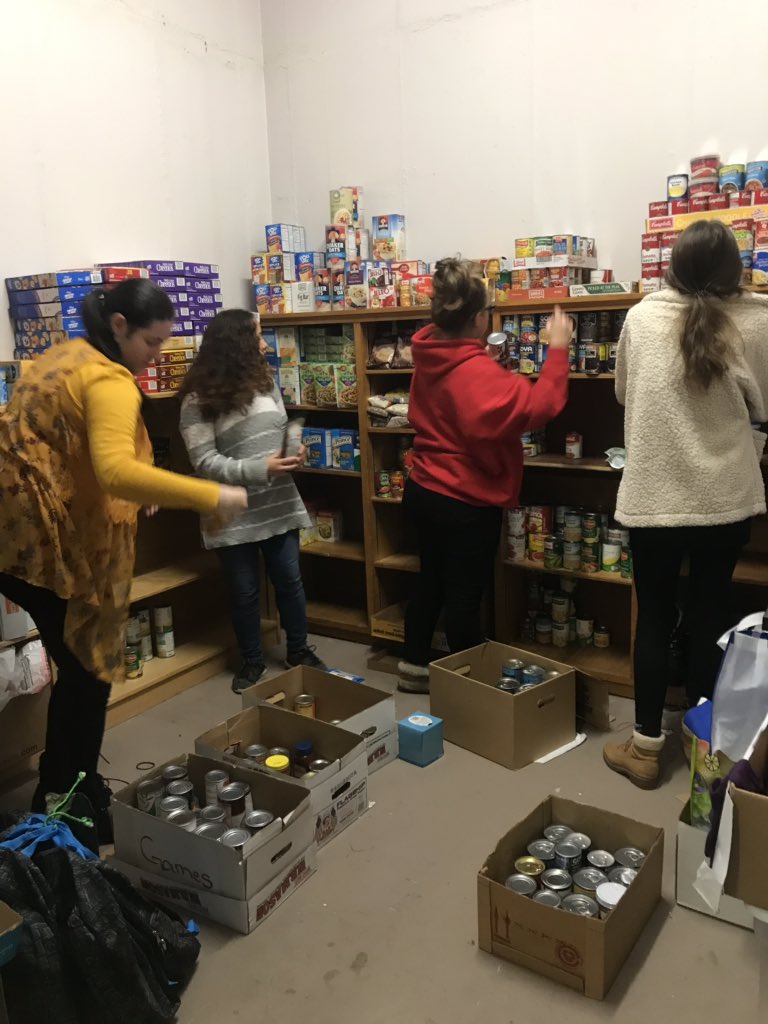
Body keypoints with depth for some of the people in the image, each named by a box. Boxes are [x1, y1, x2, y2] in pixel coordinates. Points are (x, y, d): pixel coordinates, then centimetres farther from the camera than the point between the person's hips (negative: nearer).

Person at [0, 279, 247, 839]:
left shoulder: (65, 357, 15)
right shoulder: (109, 382, -18)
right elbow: (115, 471, -34)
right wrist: (210, 495, -34)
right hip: (51, 541, -10)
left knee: (79, 664, 18)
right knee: (88, 671, 3)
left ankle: (61, 790, 33)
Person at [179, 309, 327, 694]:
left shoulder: (264, 380, 6)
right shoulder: (199, 399, -13)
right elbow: (205, 461, -16)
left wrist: (295, 451, -7)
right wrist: (261, 469, -23)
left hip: (278, 503, 5)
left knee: (290, 580, 13)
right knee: (245, 591, 10)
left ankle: (299, 651, 32)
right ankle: (251, 661, 30)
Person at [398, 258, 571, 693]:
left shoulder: (431, 354, 1)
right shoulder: (476, 371, -24)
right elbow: (536, 407, -31)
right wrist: (558, 350, -23)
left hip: (425, 489, 9)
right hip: (467, 501, -9)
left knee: (432, 580, 22)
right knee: (465, 595, 5)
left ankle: (414, 666, 34)